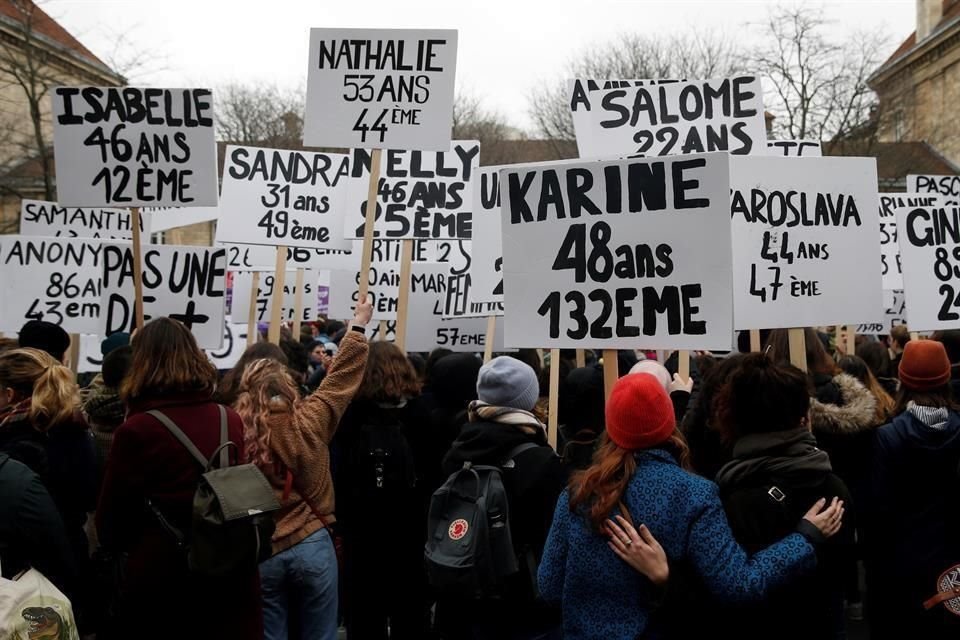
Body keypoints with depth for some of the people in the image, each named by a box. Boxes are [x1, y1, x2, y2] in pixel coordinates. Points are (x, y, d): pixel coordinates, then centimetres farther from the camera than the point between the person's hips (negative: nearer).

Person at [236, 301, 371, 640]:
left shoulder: (237, 433, -12)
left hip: (259, 553, 0)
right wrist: (359, 325, 15)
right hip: (312, 545, 0)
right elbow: (340, 375, 3)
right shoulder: (307, 421, -9)